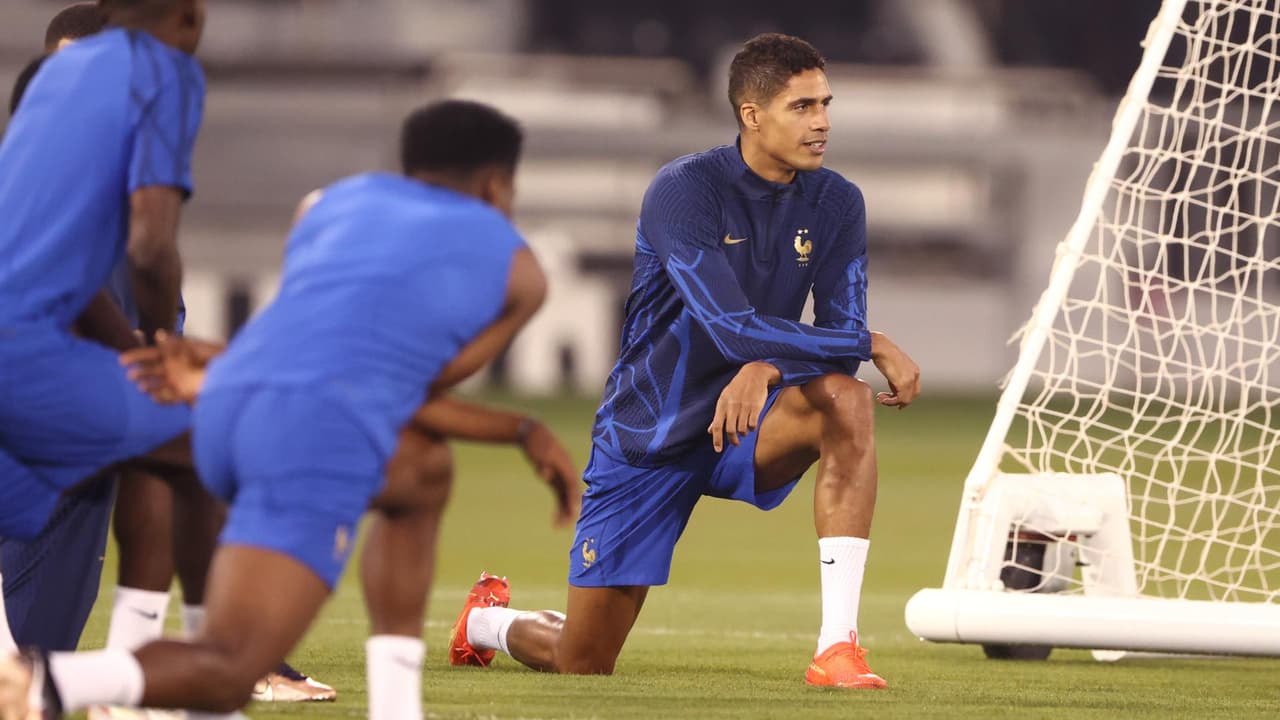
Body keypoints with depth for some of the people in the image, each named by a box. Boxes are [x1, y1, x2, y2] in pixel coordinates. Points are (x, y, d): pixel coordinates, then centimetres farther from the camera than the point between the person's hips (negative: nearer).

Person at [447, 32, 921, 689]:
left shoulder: (835, 204, -4)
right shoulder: (684, 190, -20)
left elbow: (840, 329, -11)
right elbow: (731, 326, -30)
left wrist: (767, 368, -33)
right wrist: (874, 346, -28)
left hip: (742, 418, 3)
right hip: (646, 436, -3)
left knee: (847, 401, -33)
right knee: (582, 663, 0)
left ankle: (837, 647, -34)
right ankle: (487, 620, 40)